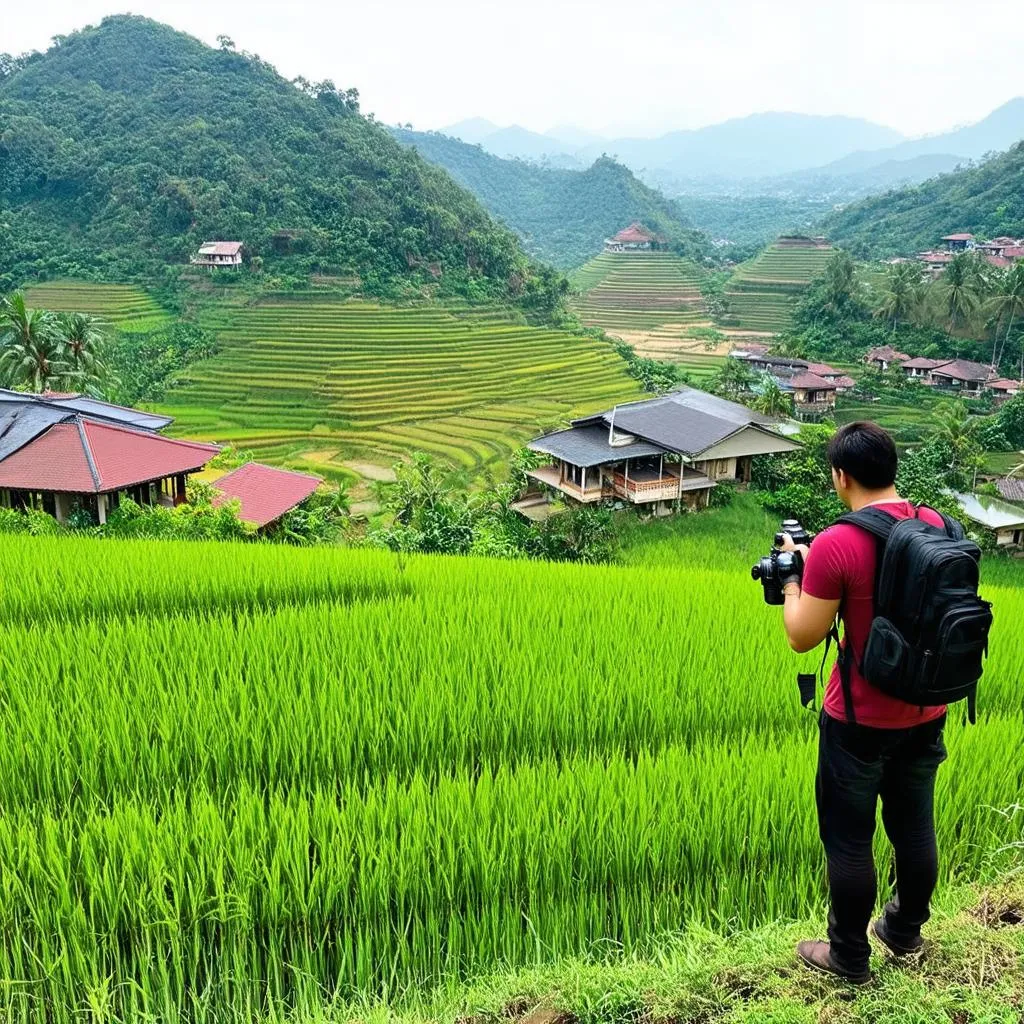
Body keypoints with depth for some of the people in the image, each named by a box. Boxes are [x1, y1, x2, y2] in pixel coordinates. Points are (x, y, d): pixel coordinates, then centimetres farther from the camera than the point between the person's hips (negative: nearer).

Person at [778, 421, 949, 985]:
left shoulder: (836, 545, -23)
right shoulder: (938, 526, -3)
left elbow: (802, 637, -17)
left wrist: (792, 580, -1)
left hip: (861, 721, -6)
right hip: (927, 713, 6)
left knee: (849, 839, 11)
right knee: (915, 827, 22)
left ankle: (849, 956, 26)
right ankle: (906, 931, 42)